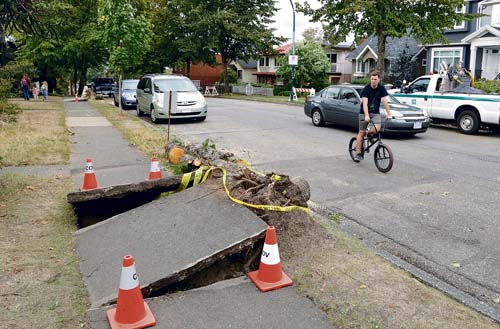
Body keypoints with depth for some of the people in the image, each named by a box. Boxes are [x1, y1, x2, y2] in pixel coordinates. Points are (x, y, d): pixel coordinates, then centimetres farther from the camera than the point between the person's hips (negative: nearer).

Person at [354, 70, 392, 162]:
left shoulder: (381, 88, -3)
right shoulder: (366, 89, -12)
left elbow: (385, 102, -5)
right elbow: (365, 103, -22)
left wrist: (389, 114, -14)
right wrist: (366, 115, -34)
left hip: (375, 113, 2)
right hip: (364, 113, -2)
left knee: (377, 128, -23)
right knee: (361, 132, -3)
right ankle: (358, 153, 2)